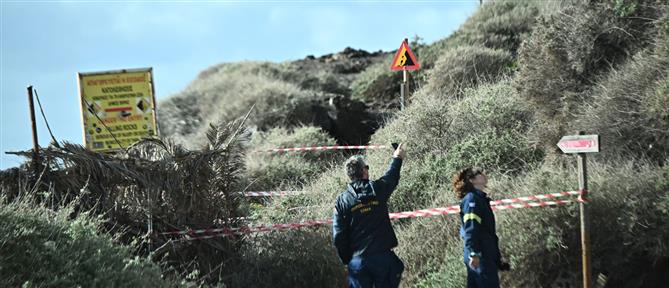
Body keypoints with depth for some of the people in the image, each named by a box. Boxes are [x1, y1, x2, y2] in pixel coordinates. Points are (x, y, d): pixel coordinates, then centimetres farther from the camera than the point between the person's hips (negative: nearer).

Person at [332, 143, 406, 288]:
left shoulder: (342, 200, -4)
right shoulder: (377, 189, -3)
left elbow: (338, 237, -4)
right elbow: (392, 177, 20)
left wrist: (346, 259, 9)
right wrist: (397, 158, 40)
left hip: (357, 261, 0)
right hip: (383, 257, 0)